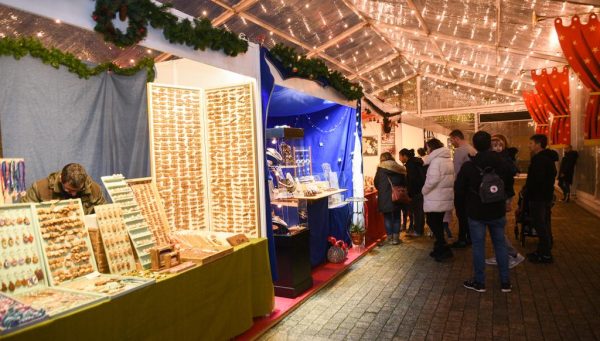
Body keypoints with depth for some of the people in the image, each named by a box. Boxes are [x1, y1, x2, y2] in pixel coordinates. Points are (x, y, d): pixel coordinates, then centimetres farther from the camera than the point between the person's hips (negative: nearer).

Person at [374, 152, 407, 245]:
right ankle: (396, 237, 9)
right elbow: (404, 182, 8)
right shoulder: (399, 168, 5)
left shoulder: (381, 168, -2)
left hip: (385, 197, -2)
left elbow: (376, 183, 0)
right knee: (396, 217, 11)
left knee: (387, 217, 9)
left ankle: (390, 237, 11)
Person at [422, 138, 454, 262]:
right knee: (438, 223, 16)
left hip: (435, 199, -9)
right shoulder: (448, 160, 14)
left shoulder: (436, 160, -16)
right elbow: (451, 178, 16)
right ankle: (440, 247, 23)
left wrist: (424, 190, -9)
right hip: (445, 197, 9)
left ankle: (443, 249, -4)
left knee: (432, 222, -2)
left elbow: (433, 179, -24)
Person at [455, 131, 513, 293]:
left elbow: (458, 189, -9)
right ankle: (505, 282, 21)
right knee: (500, 245, 13)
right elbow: (509, 183, 7)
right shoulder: (502, 163, -6)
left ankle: (479, 282, 14)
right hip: (498, 212, 3)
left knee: (478, 246, 6)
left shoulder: (468, 166, -15)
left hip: (476, 213, -3)